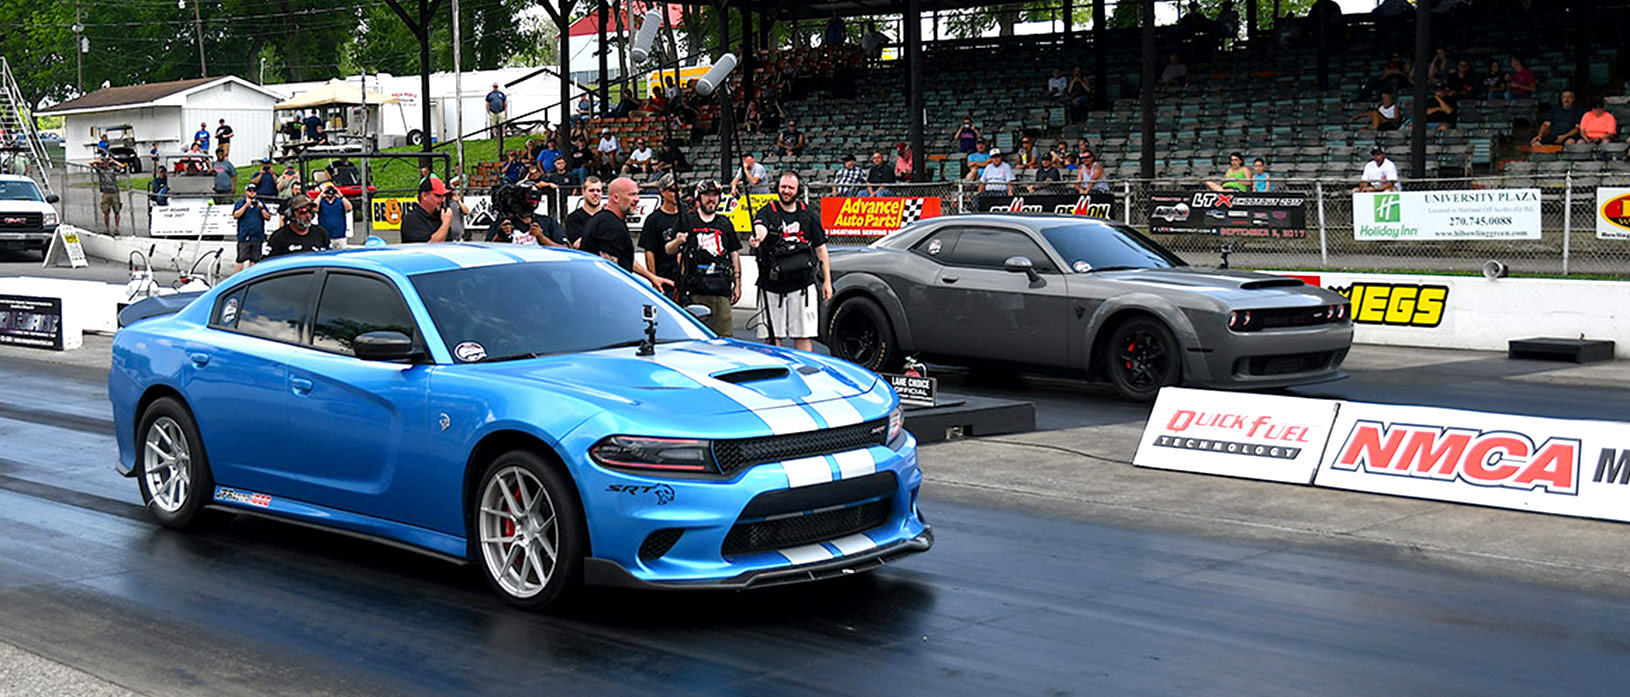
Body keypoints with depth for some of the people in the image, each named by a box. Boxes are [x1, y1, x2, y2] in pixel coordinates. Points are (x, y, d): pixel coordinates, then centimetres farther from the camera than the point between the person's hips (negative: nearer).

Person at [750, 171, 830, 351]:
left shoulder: (808, 215, 8)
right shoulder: (768, 213, 0)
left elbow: (821, 248, 13)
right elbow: (760, 228, -25)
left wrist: (827, 280, 8)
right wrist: (757, 238, -50)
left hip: (803, 285, 1)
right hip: (772, 286, -1)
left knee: (804, 336, 2)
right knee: (773, 337, 3)